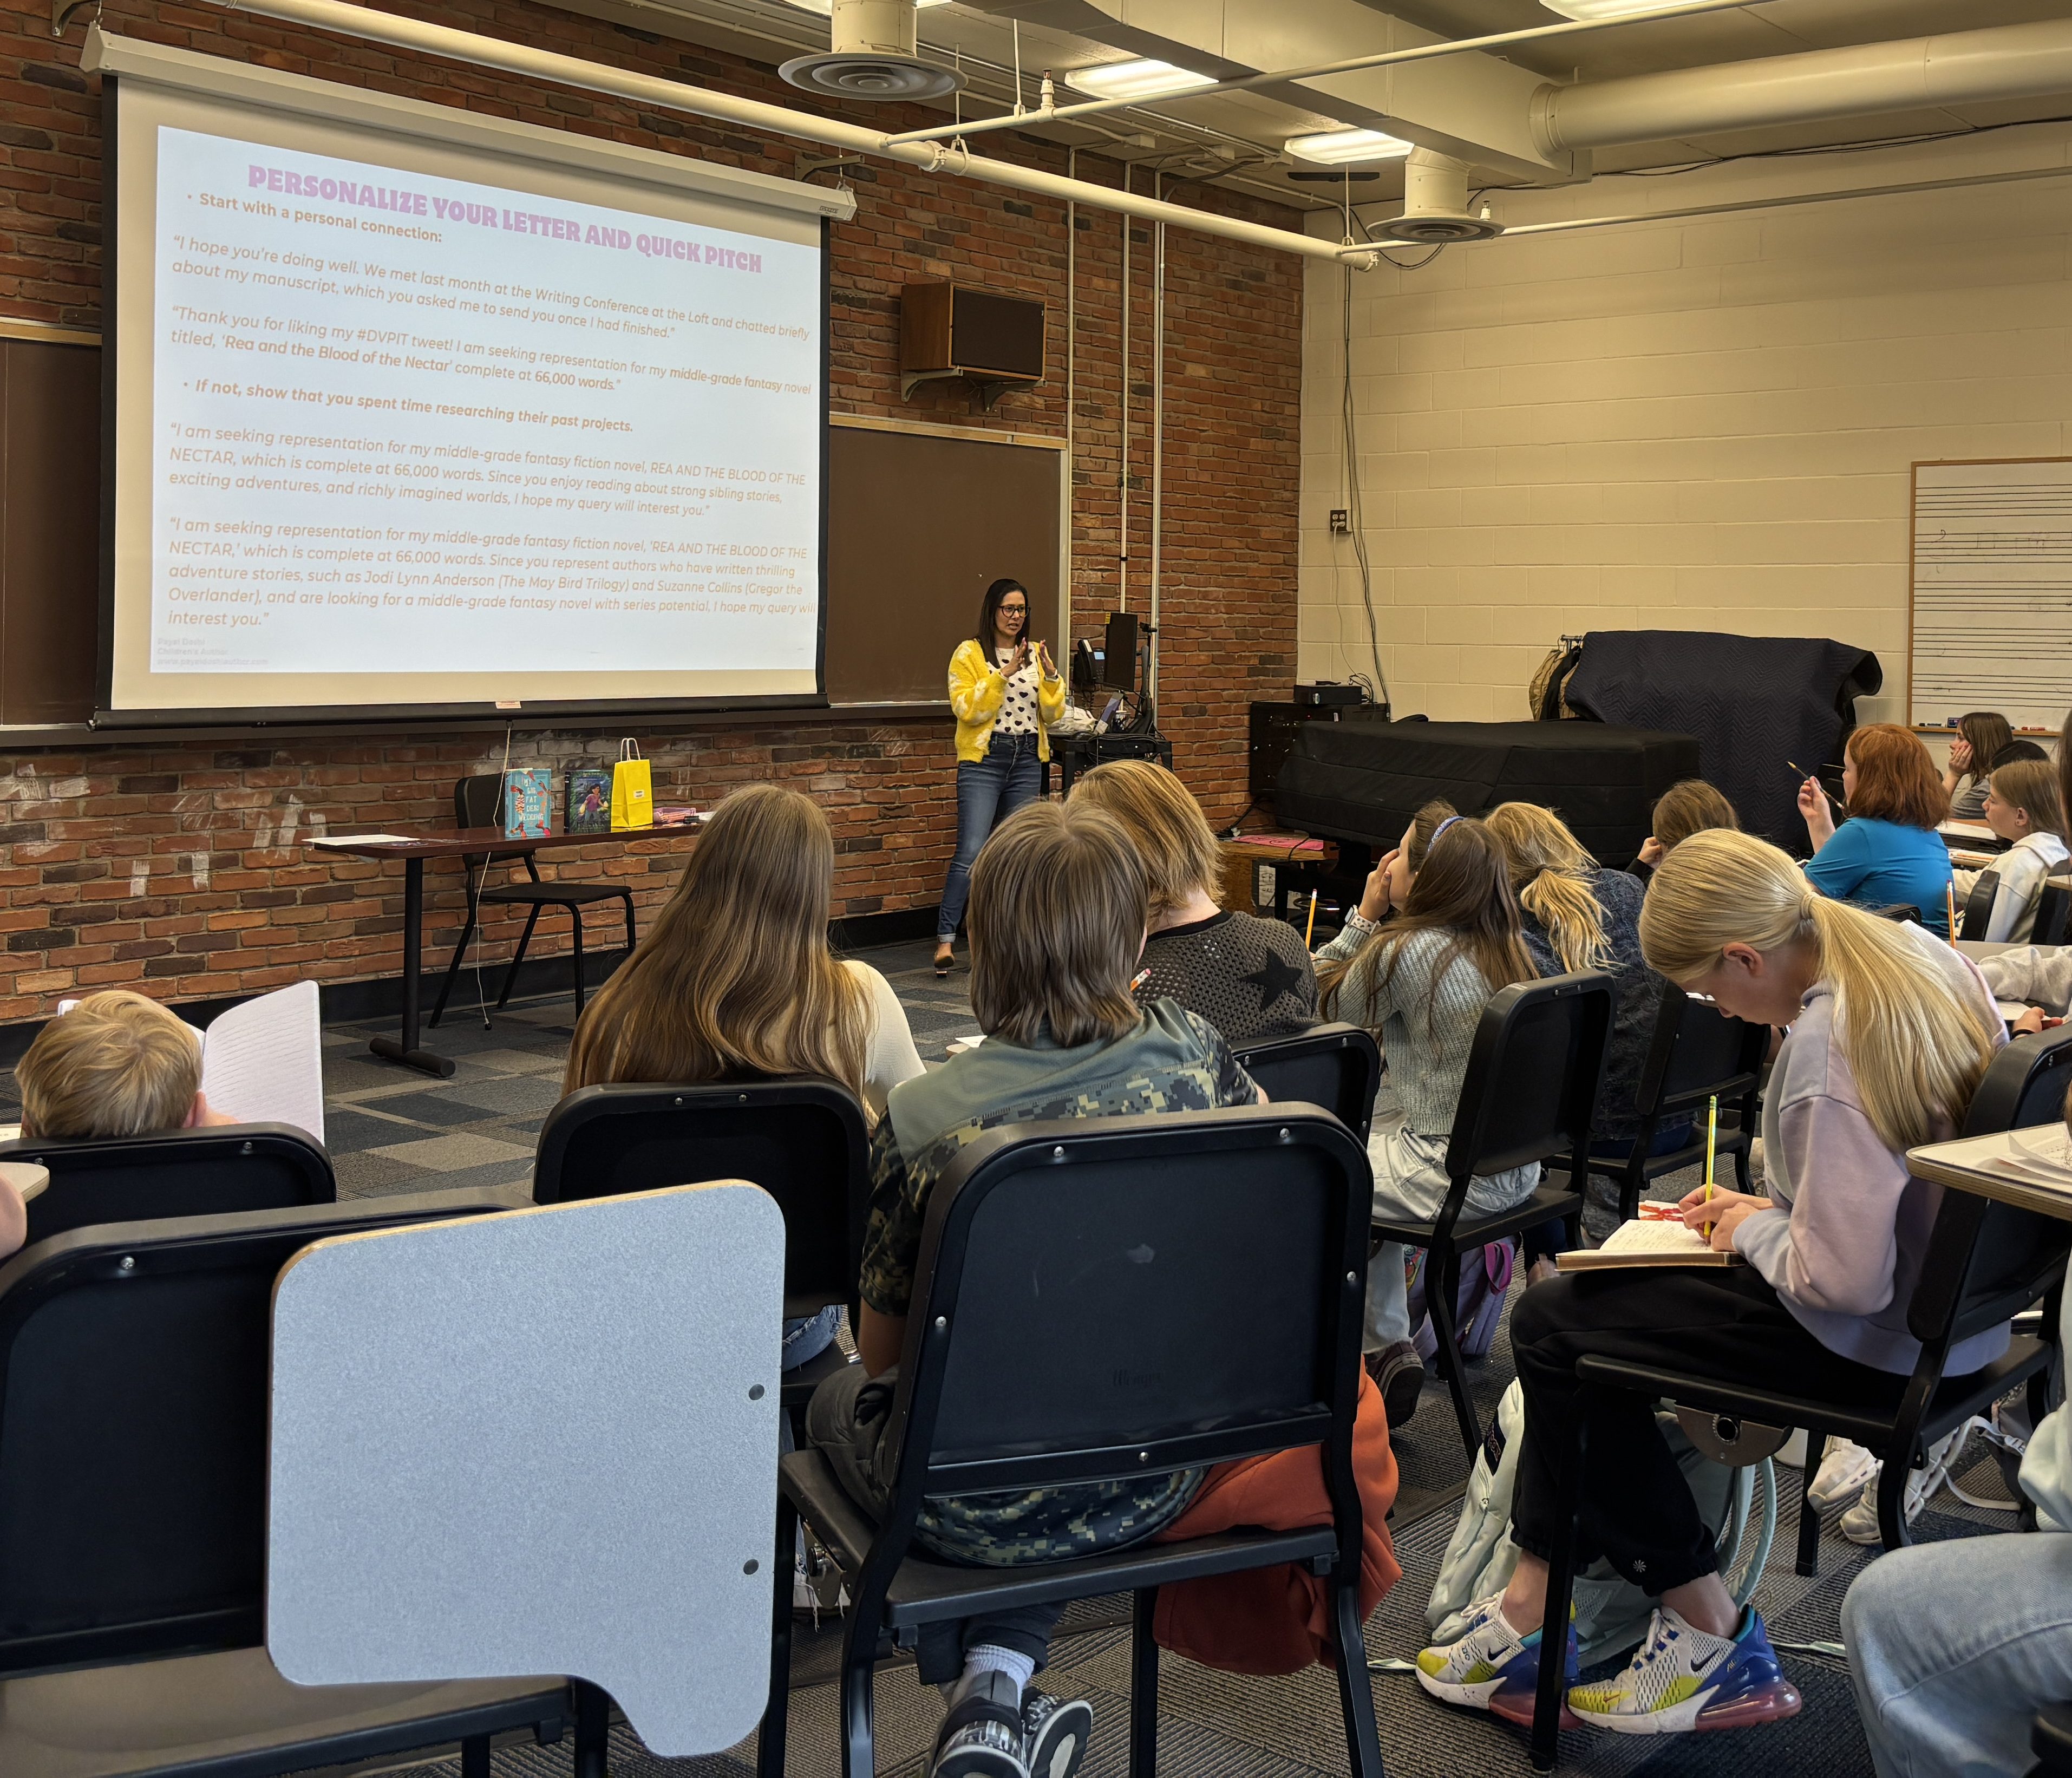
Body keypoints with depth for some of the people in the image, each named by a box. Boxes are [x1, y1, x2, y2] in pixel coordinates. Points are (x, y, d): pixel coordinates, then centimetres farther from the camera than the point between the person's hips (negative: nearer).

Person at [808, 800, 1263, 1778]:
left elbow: (882, 1348, -9)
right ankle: (1005, 1677, 20)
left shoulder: (922, 1121, -24)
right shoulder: (1194, 1055, -16)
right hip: (1151, 1486, 3)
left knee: (837, 1400, 31)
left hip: (969, 1501, -3)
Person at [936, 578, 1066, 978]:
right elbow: (967, 709, -13)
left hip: (1028, 761, 5)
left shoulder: (1035, 655, 12)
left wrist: (1051, 675, -9)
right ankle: (946, 938, -10)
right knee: (971, 851, -14)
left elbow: (1052, 715, 6)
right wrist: (1003, 674, -19)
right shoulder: (969, 653, -2)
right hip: (983, 760, -5)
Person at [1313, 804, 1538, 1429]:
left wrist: (1364, 915, 0)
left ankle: (1387, 1349, 17)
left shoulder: (1407, 952, -19)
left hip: (1454, 1175, -8)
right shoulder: (1504, 948, 5)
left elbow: (1324, 1009, -3)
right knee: (1360, 1146, 29)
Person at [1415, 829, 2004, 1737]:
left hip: (1873, 1345, -10)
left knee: (1552, 1322, 2)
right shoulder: (1932, 962, 1)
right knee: (1594, 1290, 16)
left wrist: (1756, 1232, -10)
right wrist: (1775, 1210, 8)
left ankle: (1706, 1630, 13)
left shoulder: (1826, 1047, -27)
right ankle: (1535, 1609, 19)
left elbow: (1842, 1281, -29)